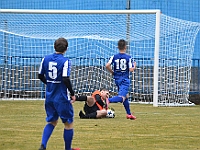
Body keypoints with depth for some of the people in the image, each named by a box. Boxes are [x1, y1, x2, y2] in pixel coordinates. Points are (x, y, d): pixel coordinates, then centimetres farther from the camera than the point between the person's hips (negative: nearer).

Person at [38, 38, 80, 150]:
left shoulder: (46, 59, 2)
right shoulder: (65, 61, -15)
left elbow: (41, 76, 9)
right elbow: (65, 79, -22)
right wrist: (72, 94, -11)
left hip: (50, 97, 6)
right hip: (62, 98, -6)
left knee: (52, 122, 17)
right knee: (69, 123, 10)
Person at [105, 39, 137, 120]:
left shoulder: (114, 57, 1)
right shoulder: (128, 57, -8)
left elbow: (107, 65, -12)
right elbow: (131, 69, -12)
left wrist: (112, 72, 6)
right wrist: (134, 66, 10)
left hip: (117, 79, 5)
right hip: (125, 80, -5)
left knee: (126, 96, 22)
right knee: (122, 97, -18)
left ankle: (129, 114, 28)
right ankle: (108, 100, -44)